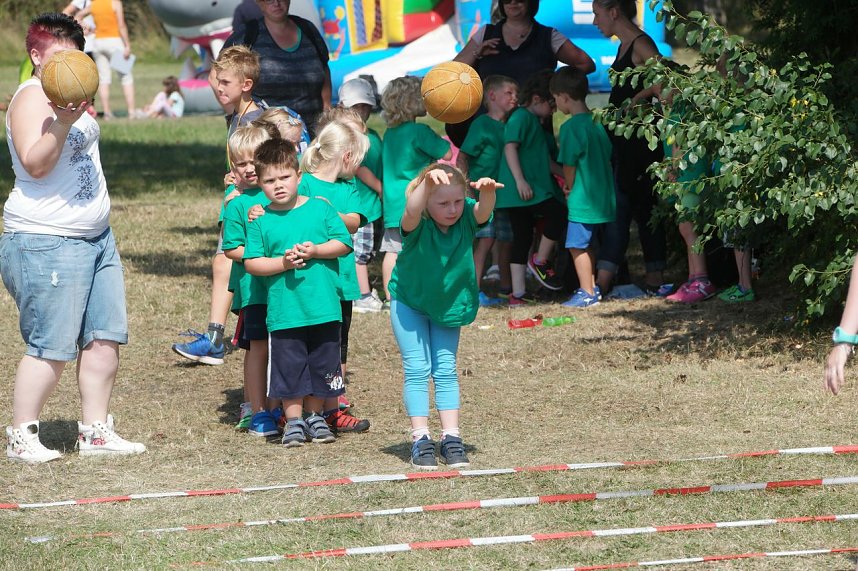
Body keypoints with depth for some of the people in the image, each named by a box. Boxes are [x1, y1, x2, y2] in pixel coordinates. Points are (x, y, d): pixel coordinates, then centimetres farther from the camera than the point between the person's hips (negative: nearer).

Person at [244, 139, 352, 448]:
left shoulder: (320, 208, 3)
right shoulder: (261, 221, 0)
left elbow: (343, 243, 1)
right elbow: (251, 262, -2)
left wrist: (315, 251, -14)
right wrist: (283, 263, -15)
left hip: (324, 307, 1)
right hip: (284, 311, -1)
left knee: (322, 365, 10)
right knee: (288, 367, 2)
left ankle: (314, 415, 27)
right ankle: (294, 420, 15)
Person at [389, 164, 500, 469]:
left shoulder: (466, 218, -22)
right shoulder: (418, 226, -31)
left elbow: (483, 211, -43)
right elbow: (411, 211, -54)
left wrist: (487, 192, -67)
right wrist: (427, 182, -74)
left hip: (448, 303, 3)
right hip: (409, 302, -3)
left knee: (446, 369, 4)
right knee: (417, 368, -6)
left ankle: (450, 437, 6)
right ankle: (420, 438, -3)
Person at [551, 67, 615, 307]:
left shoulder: (571, 127, -17)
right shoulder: (597, 122, 7)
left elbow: (569, 164, -14)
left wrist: (569, 188, 4)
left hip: (582, 198, -9)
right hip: (603, 196, 9)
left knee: (577, 246, -2)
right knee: (586, 245, 18)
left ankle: (587, 293, 0)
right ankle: (592, 288, 24)